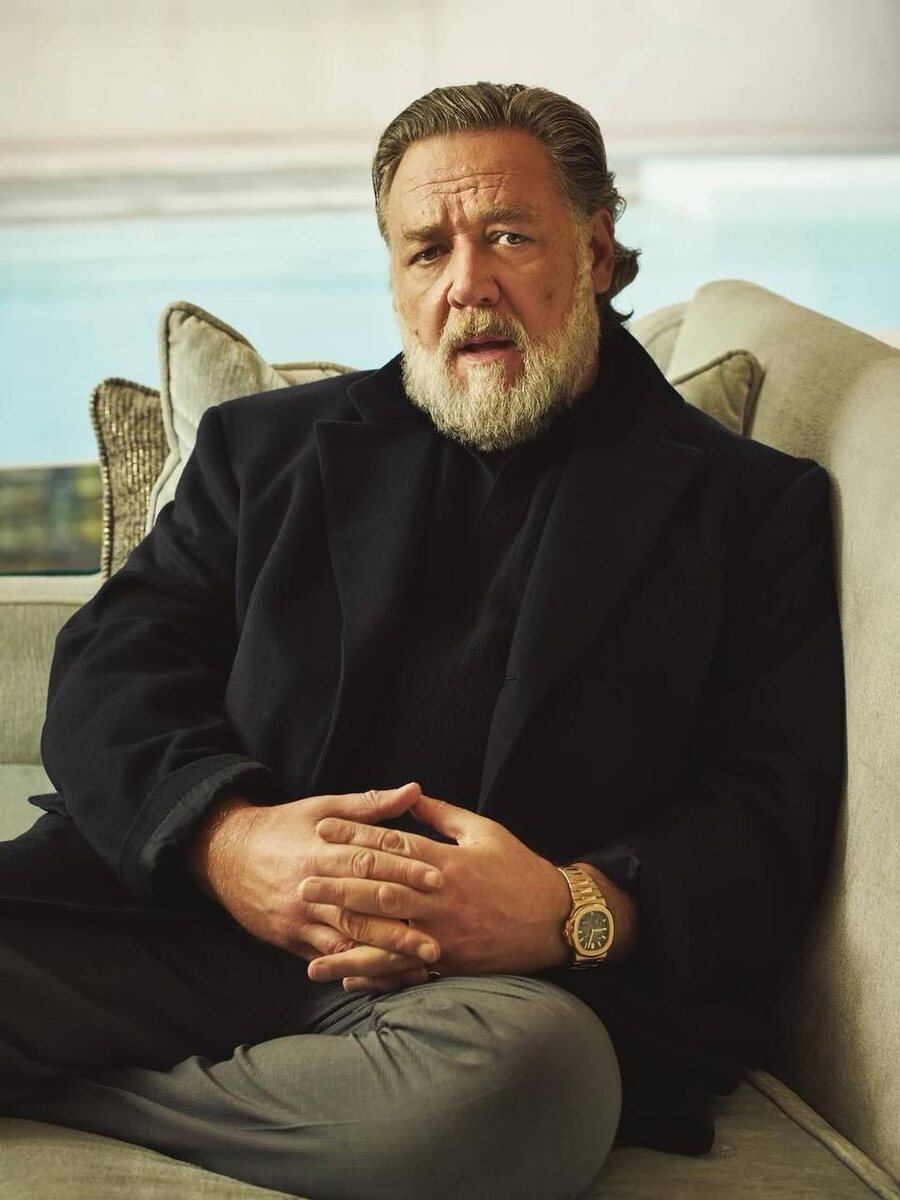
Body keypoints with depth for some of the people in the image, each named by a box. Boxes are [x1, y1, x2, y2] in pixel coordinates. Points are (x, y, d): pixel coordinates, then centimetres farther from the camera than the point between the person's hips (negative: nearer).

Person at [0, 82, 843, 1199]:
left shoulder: (749, 507, 14)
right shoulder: (265, 446, 21)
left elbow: (773, 812, 4)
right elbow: (109, 669, 9)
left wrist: (581, 910, -17)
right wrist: (222, 835, -12)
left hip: (503, 980, 1)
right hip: (192, 924, 0)